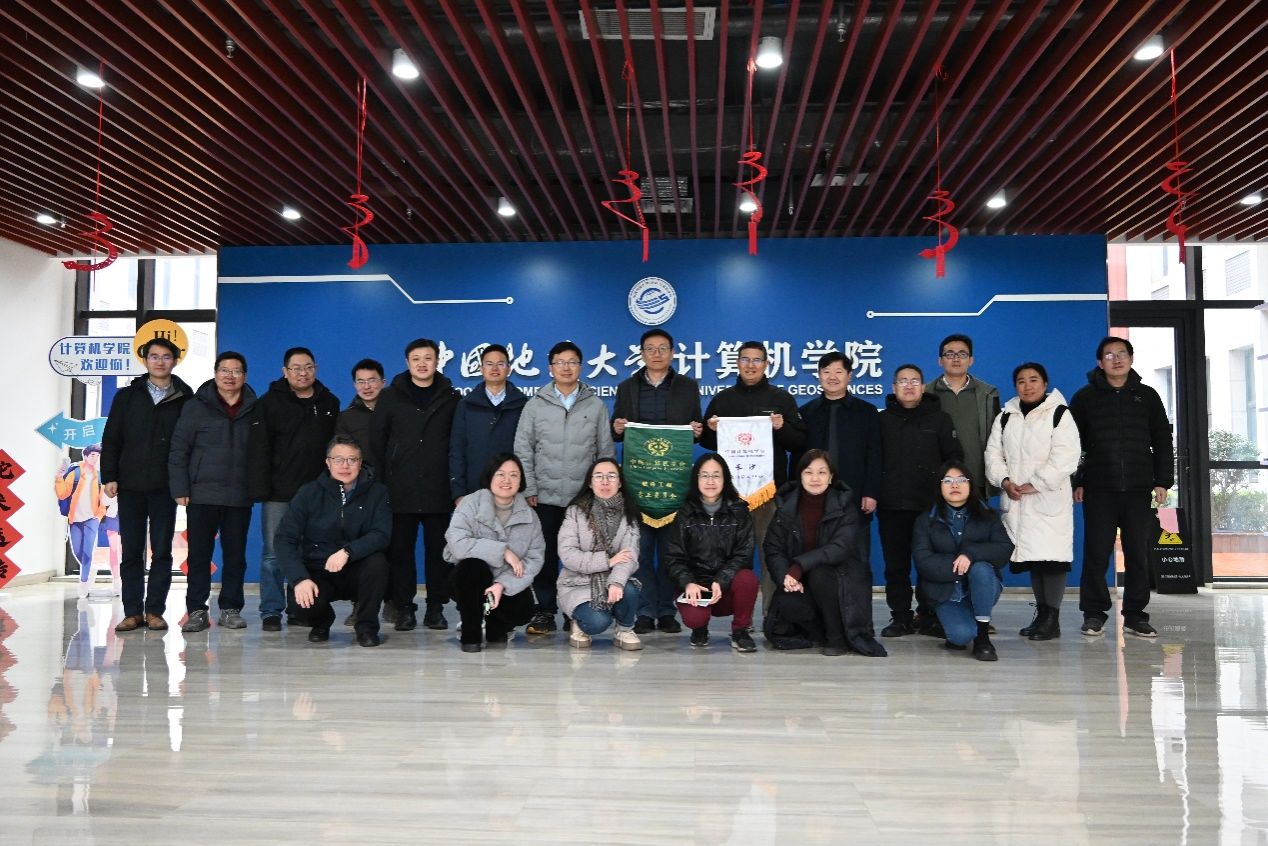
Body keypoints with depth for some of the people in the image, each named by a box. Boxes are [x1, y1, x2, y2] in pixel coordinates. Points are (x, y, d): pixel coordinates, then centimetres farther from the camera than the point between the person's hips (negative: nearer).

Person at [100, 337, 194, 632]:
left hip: (165, 487, -2)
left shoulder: (185, 399, 4)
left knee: (161, 551, 2)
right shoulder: (127, 396, 9)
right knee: (130, 552, 4)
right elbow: (111, 439, 7)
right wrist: (109, 477, -1)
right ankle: (132, 612, 11)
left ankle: (155, 611, 10)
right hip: (130, 485, 2)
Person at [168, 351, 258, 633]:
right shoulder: (196, 406, 3)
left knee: (235, 555, 6)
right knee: (199, 555, 2)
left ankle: (230, 609, 16)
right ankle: (196, 611, 9)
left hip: (240, 497, 2)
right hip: (202, 494, -1)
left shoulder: (254, 410, 8)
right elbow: (178, 449, 1)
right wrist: (180, 488, -6)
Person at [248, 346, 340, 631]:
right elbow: (258, 449, -5)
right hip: (279, 493, -3)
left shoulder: (330, 403, 10)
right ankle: (271, 612, 7)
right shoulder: (270, 402, 0)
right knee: (273, 553, 0)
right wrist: (260, 490, -13)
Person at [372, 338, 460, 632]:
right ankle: (403, 607, 12)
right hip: (400, 492, 0)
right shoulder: (390, 397, 7)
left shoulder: (451, 398, 7)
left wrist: (455, 481, 1)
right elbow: (377, 440, 8)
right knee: (400, 550, 3)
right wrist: (386, 476, 5)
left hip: (439, 492, 0)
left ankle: (436, 607, 13)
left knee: (438, 550, 4)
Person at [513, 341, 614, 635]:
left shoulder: (596, 406, 6)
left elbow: (606, 451, 7)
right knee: (545, 556, 3)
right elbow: (523, 451, 4)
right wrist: (529, 489, -3)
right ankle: (545, 611, 13)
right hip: (545, 497, 0)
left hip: (585, 498, 0)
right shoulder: (535, 405, 6)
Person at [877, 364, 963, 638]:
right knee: (896, 564, 4)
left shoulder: (939, 419, 9)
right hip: (891, 507, 1)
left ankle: (929, 616, 15)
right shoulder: (882, 420, 8)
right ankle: (900, 617, 13)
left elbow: (954, 458, 7)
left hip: (930, 506, 0)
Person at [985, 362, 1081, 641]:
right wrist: (1004, 480, -7)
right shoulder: (1005, 418, 15)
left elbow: (1065, 458, -11)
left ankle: (1052, 618, -3)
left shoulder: (1059, 415, -1)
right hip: (1016, 500, 5)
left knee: (1051, 556, -9)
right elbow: (994, 453, 11)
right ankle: (1041, 614, 18)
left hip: (1049, 498, -5)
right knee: (1031, 557, 9)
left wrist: (1034, 484, -15)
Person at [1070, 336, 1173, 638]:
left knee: (1138, 554, 3)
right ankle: (1094, 613, 8)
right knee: (1097, 554, -1)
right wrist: (1076, 483, -1)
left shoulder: (1147, 396, 11)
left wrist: (1163, 481, 4)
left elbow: (1163, 441, 11)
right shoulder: (1085, 397, 6)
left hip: (1139, 489, 2)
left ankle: (1135, 614, 12)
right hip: (1099, 489, -1)